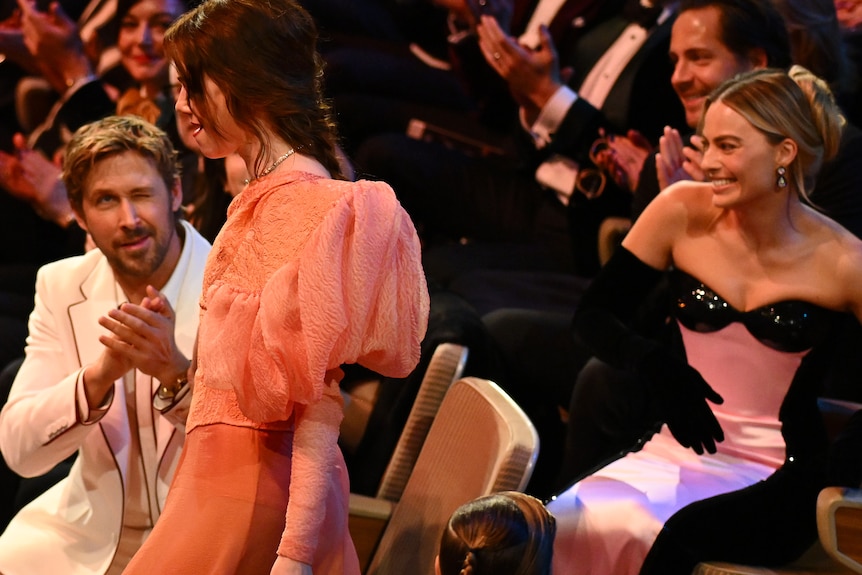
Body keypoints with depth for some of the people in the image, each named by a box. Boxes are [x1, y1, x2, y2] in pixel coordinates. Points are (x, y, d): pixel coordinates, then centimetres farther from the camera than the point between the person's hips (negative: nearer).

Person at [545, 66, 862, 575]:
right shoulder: (683, 213, -2)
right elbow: (594, 315, 2)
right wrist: (657, 366, -17)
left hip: (779, 481, -2)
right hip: (682, 453, 3)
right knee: (567, 526, -27)